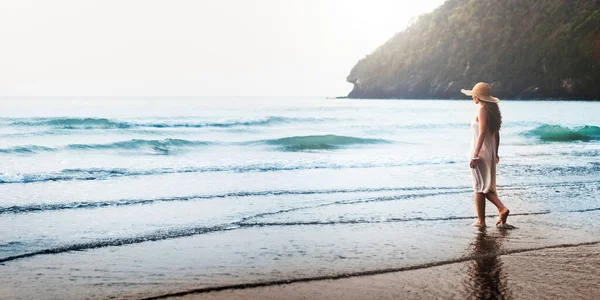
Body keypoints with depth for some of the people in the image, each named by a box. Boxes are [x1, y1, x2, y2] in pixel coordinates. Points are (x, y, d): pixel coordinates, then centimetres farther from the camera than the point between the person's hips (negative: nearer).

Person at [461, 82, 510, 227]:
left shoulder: (483, 111, -15)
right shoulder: (493, 111, 11)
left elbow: (482, 134, -22)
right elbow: (496, 135, 15)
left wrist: (475, 155, -25)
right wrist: (495, 153, 22)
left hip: (480, 153, -9)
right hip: (490, 153, 9)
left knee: (479, 188, 0)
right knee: (486, 188, 17)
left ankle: (481, 221, 6)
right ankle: (502, 209, 4)